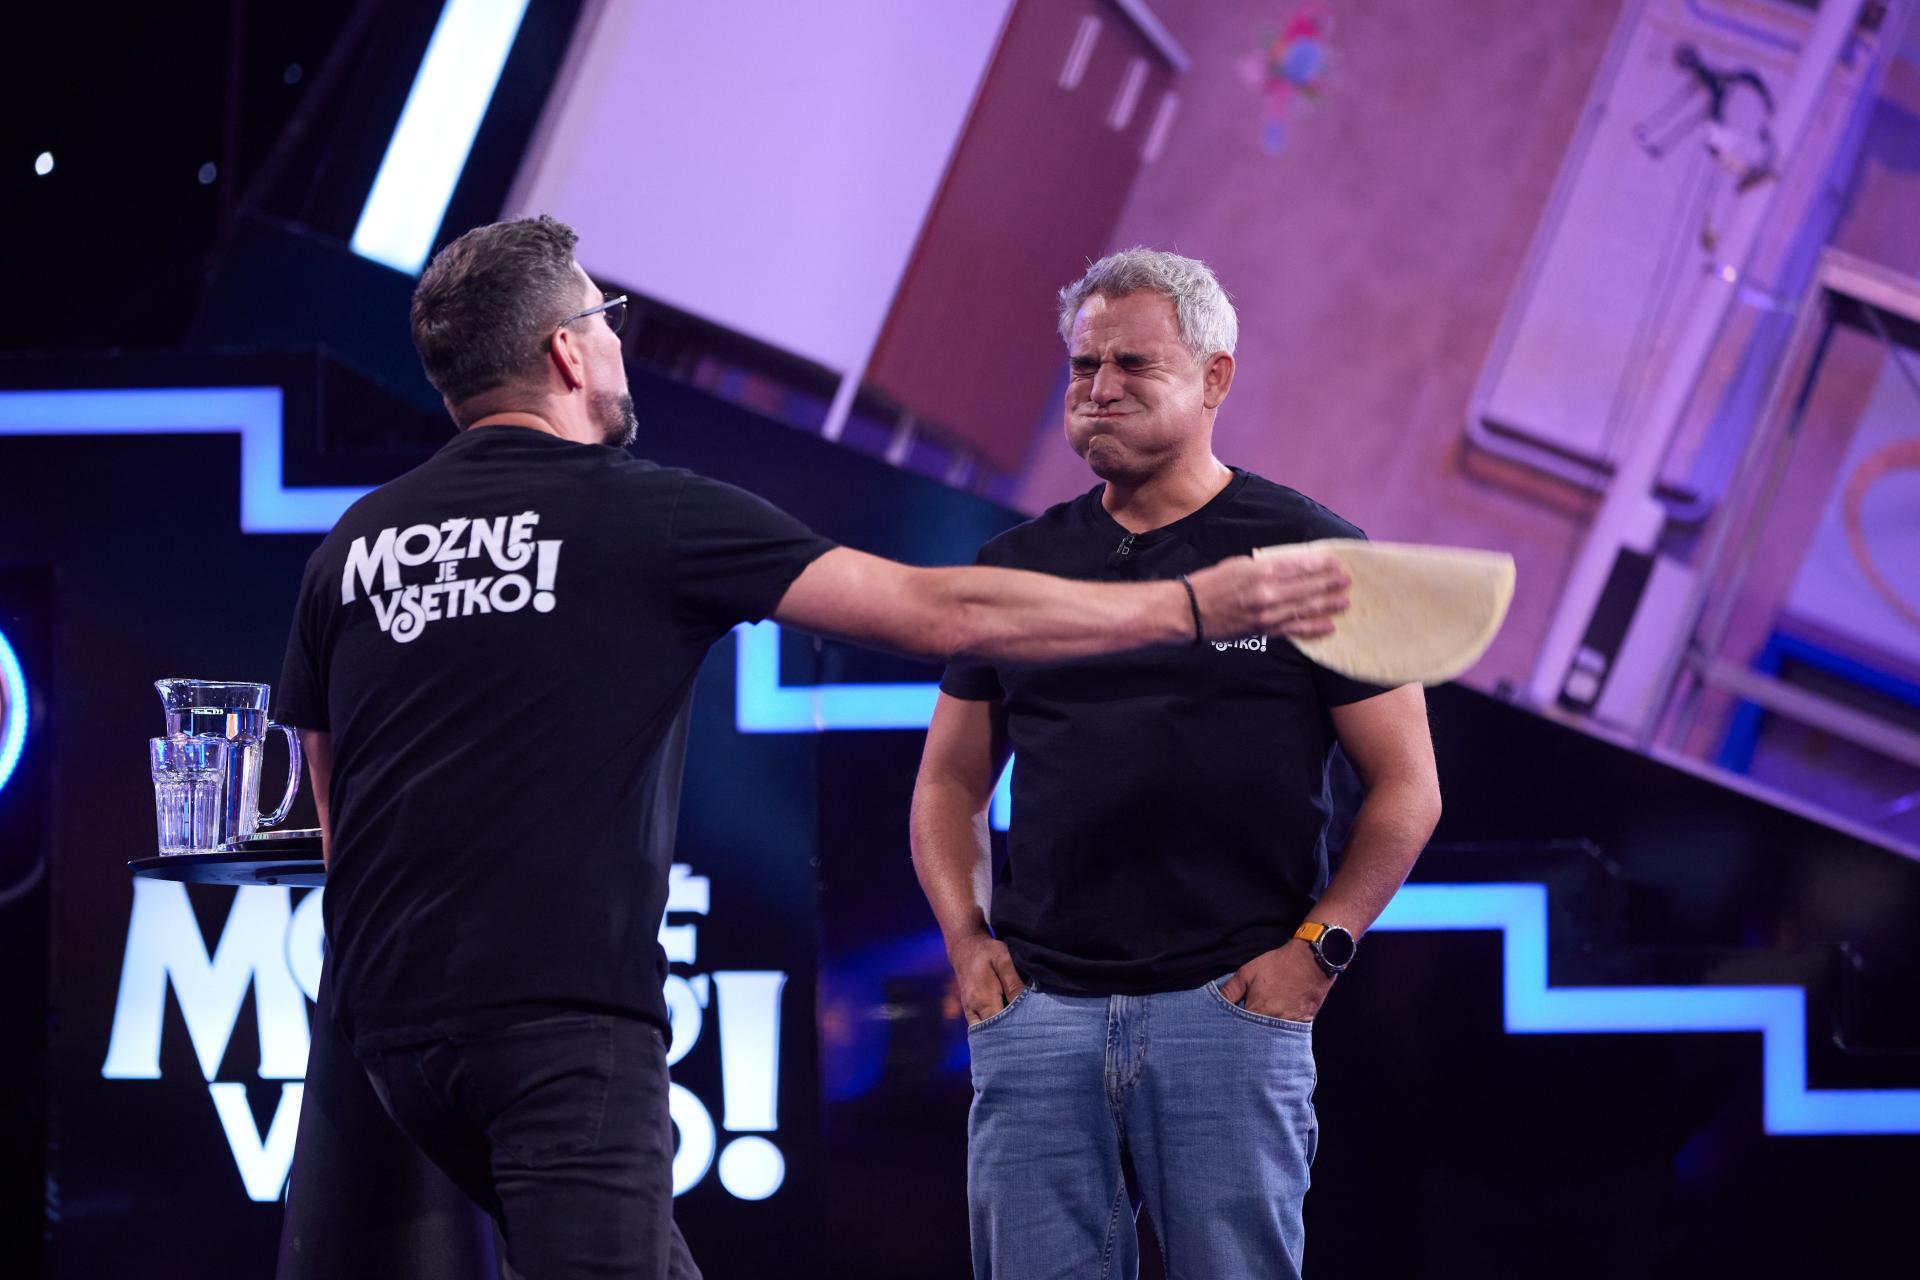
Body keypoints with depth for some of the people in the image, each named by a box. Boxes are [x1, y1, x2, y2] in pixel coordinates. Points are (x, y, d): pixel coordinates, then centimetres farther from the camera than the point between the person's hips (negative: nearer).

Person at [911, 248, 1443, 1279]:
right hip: (1037, 1004, 3)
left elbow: (1406, 788, 5)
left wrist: (1317, 946, -5)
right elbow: (950, 779, 22)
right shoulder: (1021, 564, 15)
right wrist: (966, 939, 6)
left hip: (1231, 1003, -3)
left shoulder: (1310, 555, 4)